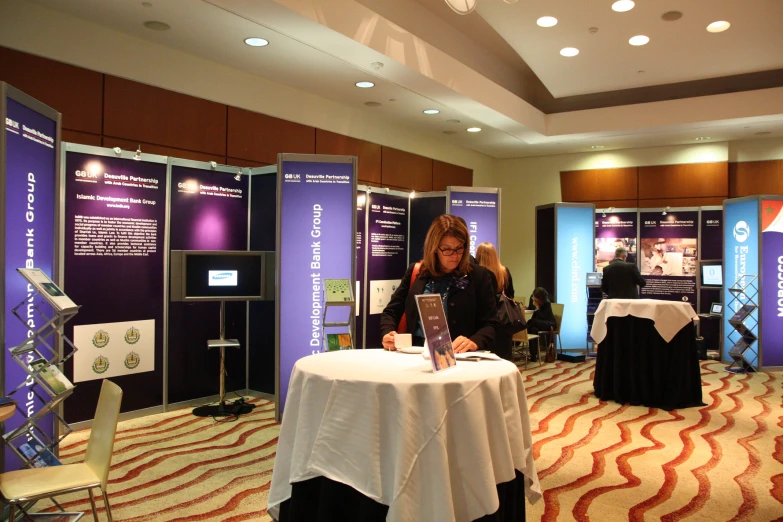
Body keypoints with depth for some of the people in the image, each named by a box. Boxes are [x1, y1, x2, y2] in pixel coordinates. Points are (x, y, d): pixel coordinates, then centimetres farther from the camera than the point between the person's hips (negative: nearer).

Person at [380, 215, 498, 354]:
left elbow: (490, 324, 3)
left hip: (460, 356, -2)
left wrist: (474, 342, -19)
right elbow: (391, 311, 15)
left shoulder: (479, 276, 6)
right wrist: (387, 334, -7)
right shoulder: (415, 272, 13)